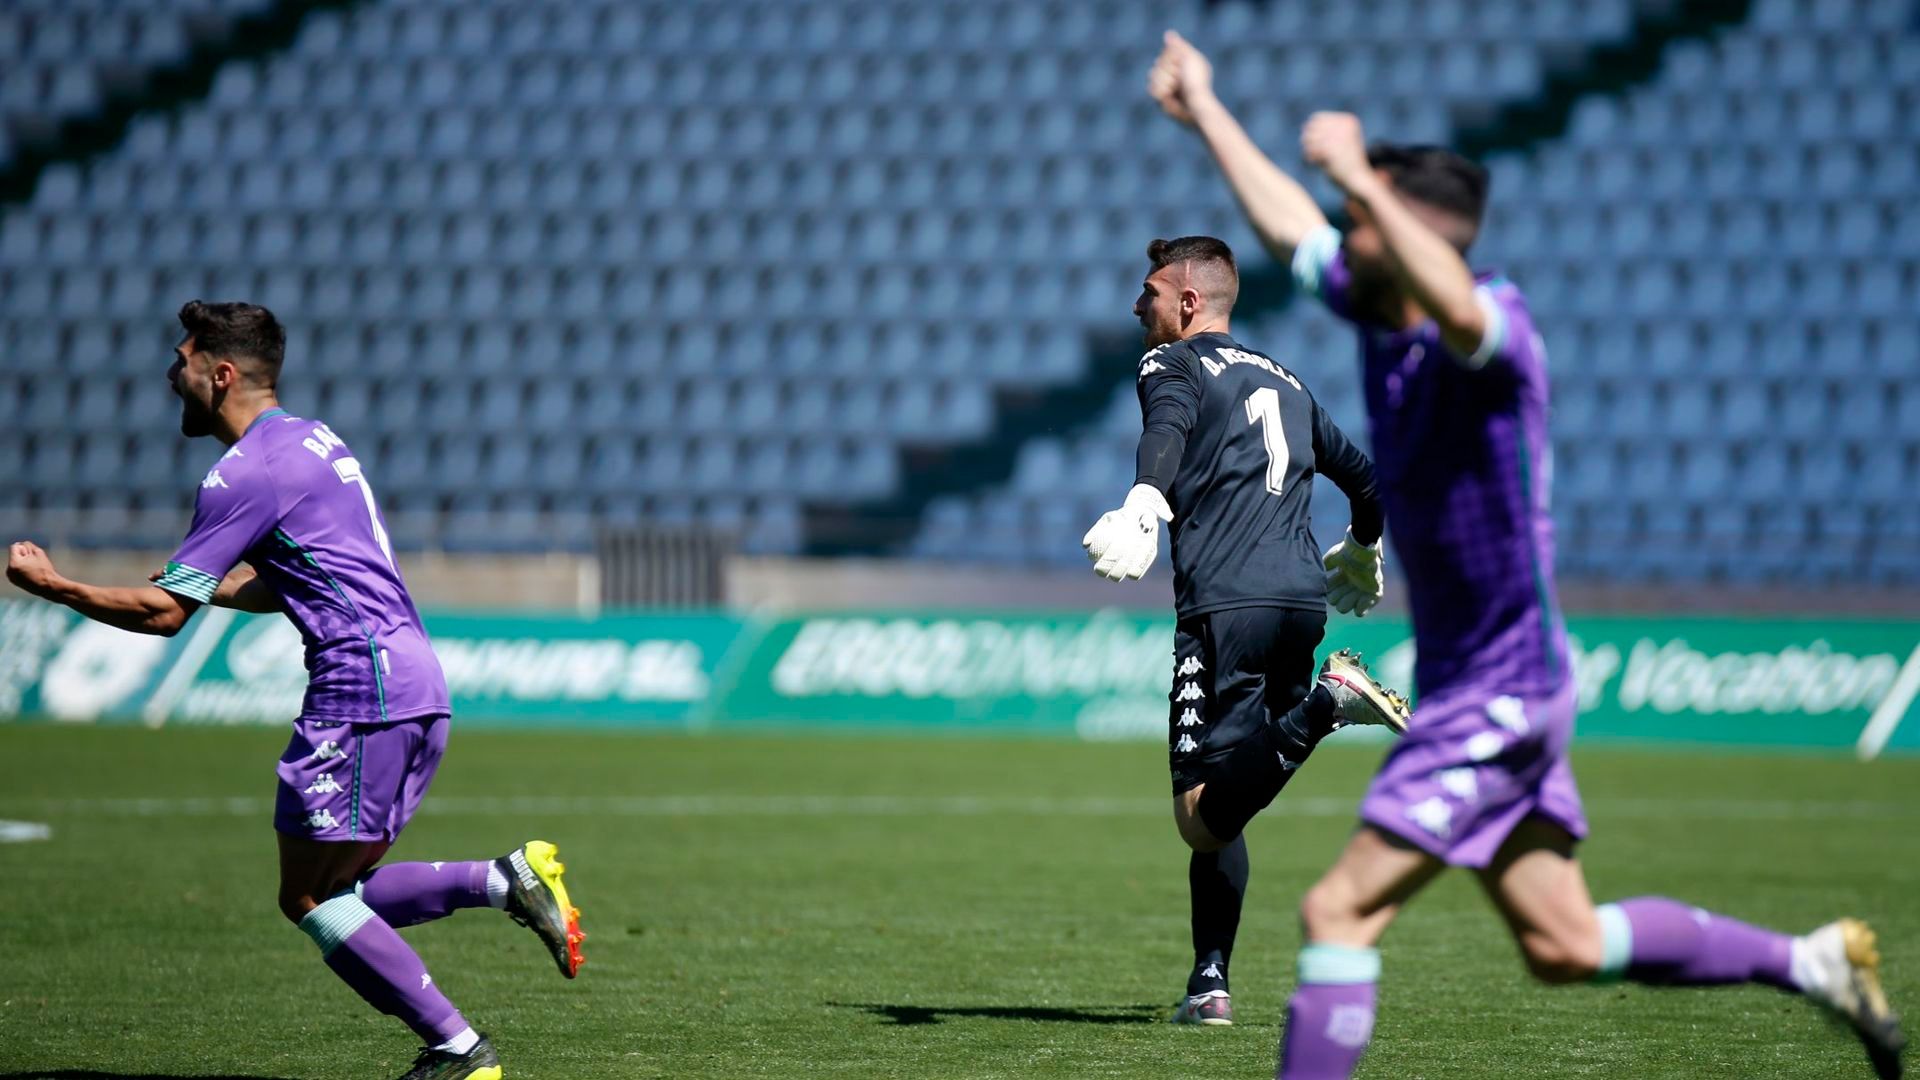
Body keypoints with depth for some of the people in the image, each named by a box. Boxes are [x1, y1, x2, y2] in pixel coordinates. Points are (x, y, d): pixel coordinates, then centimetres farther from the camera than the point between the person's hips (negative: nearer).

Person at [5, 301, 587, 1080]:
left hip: (362, 684, -10)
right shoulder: (312, 440, 20)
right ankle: (510, 881, 1)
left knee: (309, 897, -3)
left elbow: (164, 613, -10)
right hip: (414, 680, 10)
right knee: (340, 892, 14)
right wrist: (208, 582, 24)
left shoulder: (249, 470, -10)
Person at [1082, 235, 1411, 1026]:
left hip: (1226, 606, -7)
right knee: (1220, 809, 14)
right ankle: (1209, 981, 8)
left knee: (1202, 816, -18)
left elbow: (1167, 430, -17)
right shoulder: (1281, 382, 27)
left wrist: (1144, 506, -37)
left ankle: (1327, 703, -35)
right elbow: (1364, 476, 38)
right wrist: (1363, 554, 58)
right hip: (1302, 600, 7)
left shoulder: (1174, 365, 8)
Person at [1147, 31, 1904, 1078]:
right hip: (1463, 686, 9)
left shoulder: (1495, 324, -19)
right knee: (1563, 946, 13)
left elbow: (1457, 306, -44)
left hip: (1501, 692, -9)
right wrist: (1206, 114, 29)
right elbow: (1289, 228, 22)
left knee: (1340, 909, -13)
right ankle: (1818, 961, 23)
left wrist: (1361, 179, -48)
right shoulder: (1382, 315, 6)